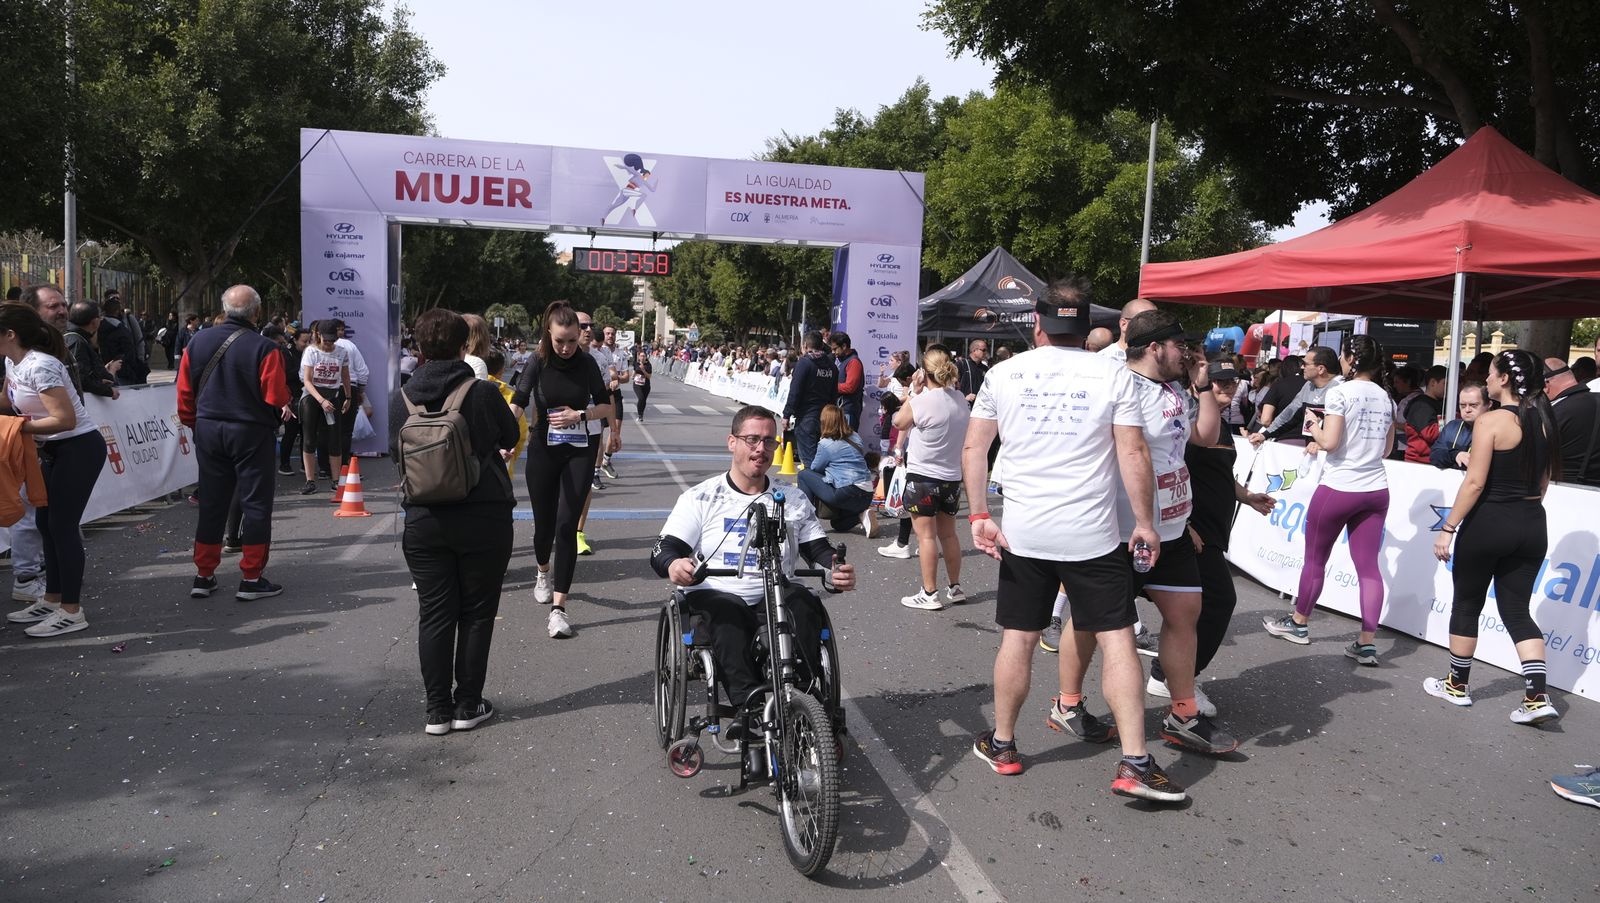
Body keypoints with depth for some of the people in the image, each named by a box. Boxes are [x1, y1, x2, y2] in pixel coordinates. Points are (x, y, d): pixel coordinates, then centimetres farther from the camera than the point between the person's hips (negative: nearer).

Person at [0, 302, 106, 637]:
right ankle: (52, 600, 26)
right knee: (45, 522, 14)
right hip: (54, 450, 9)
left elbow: (66, 420, -26)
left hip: (79, 449, -9)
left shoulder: (40, 367, -23)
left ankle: (72, 611, 3)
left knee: (62, 524, -5)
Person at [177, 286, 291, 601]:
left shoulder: (197, 342, 2)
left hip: (208, 431, 5)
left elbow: (184, 392, 5)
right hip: (251, 433, -5)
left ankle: (203, 576, 19)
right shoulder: (265, 348, -15)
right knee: (255, 503, 4)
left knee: (211, 503, 13)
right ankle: (251, 579, 6)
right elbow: (277, 398, -15)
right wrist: (281, 413, 7)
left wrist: (195, 424, 18)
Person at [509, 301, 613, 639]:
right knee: (544, 521, 11)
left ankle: (558, 608, -8)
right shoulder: (538, 362, -7)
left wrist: (579, 415, -14)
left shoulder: (587, 364, -3)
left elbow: (606, 407, 4)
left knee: (567, 524, -8)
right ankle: (544, 571, 46)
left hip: (579, 452, 0)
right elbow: (517, 402, -19)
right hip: (543, 451, 0)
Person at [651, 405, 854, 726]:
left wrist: (838, 570, -11)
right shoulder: (701, 497, 10)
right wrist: (673, 564, -24)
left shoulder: (793, 498, 19)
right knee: (725, 614, -37)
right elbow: (664, 549, 2)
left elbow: (819, 548, 13)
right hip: (717, 595, -1)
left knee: (802, 602, -33)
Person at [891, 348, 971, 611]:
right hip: (952, 477, 6)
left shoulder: (921, 401, -18)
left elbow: (899, 422, -1)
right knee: (948, 534, 17)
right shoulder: (960, 399, 0)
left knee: (926, 535, -1)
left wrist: (914, 392, 2)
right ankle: (955, 588, 26)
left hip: (923, 476, -6)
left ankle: (929, 594, 2)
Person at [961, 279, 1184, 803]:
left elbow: (973, 449, 2)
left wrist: (979, 515, 5)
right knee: (1116, 639, 5)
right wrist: (1145, 522, 1)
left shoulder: (1004, 374, 3)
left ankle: (1002, 746, 25)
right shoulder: (1113, 375, -3)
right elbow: (1133, 455, -7)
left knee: (1018, 638, 12)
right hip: (1093, 535, -2)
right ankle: (1135, 763, 3)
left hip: (1023, 534, 2)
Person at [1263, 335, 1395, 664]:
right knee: (1368, 566, 4)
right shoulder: (1386, 397, 9)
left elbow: (1330, 442, -16)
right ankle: (1367, 643, 2)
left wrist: (1315, 429, 3)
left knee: (1315, 559, 11)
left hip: (1338, 488, -6)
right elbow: (1386, 449, 14)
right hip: (1376, 490, 6)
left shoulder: (1340, 392, -11)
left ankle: (1298, 623, 25)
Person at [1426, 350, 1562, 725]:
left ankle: (1458, 686, 22)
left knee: (1466, 605, 11)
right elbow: (1545, 480, 14)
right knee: (1517, 611, 10)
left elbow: (1474, 482, -18)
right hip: (1532, 525, 6)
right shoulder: (1544, 421, 6)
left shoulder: (1491, 422, -15)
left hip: (1489, 523, -6)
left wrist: (1448, 528, -14)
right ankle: (1537, 698, -1)